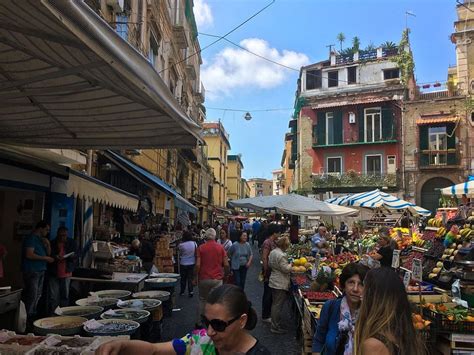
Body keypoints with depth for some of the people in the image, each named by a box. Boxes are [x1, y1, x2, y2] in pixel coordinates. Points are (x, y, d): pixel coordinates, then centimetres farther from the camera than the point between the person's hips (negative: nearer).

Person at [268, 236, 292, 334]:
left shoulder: (273, 252, 7)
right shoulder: (281, 255, -24)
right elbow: (286, 269, -21)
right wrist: (291, 264, -2)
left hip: (274, 282, 10)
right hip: (280, 284, -10)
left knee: (274, 304, 19)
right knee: (278, 305, -1)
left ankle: (274, 324, 31)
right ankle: (275, 327, 7)